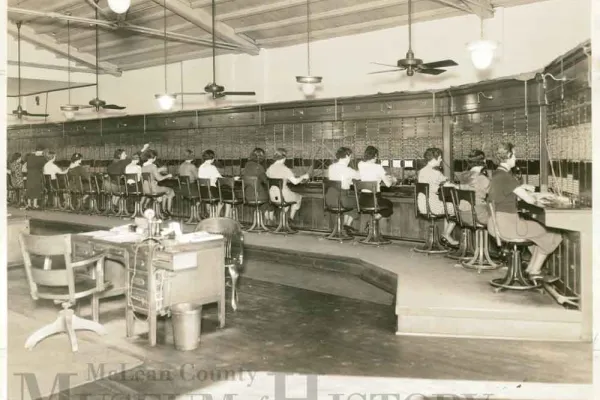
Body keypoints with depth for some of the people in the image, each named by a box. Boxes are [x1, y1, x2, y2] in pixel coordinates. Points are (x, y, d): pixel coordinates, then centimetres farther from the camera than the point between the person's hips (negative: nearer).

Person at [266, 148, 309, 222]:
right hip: (283, 196, -6)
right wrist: (303, 177, 1)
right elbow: (295, 181, -19)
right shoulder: (285, 169, -18)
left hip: (272, 197, 6)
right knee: (298, 197, 27)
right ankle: (291, 217, 33)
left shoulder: (269, 168, -3)